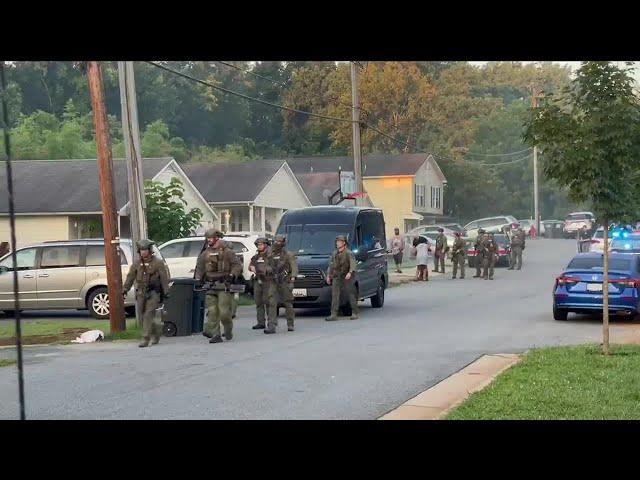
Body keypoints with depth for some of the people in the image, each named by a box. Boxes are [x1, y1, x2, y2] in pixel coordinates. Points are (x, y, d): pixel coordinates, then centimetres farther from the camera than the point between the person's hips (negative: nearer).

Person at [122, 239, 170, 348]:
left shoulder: (157, 262, -3)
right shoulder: (136, 263, 8)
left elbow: (164, 278, -4)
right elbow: (130, 277, 10)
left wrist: (166, 293, -9)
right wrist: (125, 289, 1)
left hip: (153, 293, -5)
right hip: (141, 292, 5)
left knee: (148, 315, -11)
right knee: (143, 315, 8)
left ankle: (145, 339, -10)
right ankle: (157, 329, 32)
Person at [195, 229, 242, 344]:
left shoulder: (227, 252, 3)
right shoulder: (205, 254, 16)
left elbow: (237, 265, 1)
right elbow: (199, 268, 22)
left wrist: (232, 275, -13)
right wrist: (198, 279, 7)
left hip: (224, 287, -4)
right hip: (210, 287, 4)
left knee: (224, 311, -9)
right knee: (212, 312, -3)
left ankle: (228, 329, 18)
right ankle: (215, 335, 0)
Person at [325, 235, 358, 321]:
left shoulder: (348, 253, -5)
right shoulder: (335, 254, 16)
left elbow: (353, 264, -18)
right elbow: (331, 265, 24)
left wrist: (350, 272, -34)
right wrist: (328, 275, 19)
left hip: (346, 278, -5)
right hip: (336, 278, 5)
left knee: (351, 295, 1)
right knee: (335, 296, -5)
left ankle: (354, 314, 10)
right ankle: (333, 315, -8)